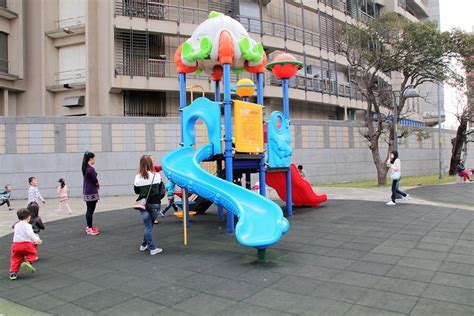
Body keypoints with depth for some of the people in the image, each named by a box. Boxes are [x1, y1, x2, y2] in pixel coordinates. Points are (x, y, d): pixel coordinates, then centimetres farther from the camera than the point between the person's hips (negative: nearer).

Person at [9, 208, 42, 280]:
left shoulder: (16, 225, 16)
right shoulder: (27, 225, -7)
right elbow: (30, 234, -22)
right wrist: (36, 240, -21)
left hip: (16, 244, 6)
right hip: (26, 244, -6)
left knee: (15, 258, 12)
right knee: (33, 253, 13)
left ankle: (13, 272, 6)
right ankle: (28, 262, -13)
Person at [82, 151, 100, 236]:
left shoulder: (86, 168, 11)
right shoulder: (90, 169, -20)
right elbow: (95, 181, -14)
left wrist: (96, 185, 0)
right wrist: (98, 185, 5)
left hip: (87, 192, 10)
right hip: (91, 192, -10)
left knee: (89, 210, 17)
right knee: (90, 210, -3)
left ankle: (89, 227, 26)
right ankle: (90, 229, 3)